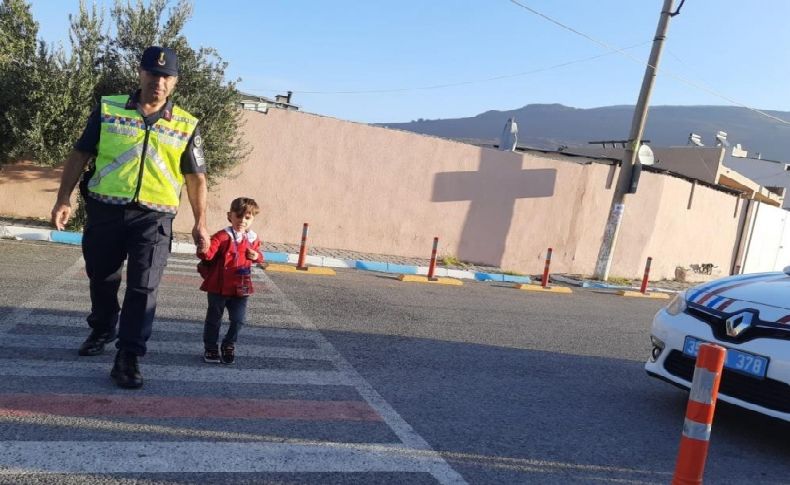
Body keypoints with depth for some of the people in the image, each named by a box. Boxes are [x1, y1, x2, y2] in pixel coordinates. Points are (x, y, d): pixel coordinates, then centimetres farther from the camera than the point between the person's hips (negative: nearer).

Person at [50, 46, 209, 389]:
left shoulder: (186, 126, 3)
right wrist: (64, 199, 1)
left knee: (143, 288, -7)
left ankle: (127, 358, 1)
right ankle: (102, 330, 42)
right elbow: (79, 156, 7)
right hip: (105, 210, 2)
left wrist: (200, 223, 1)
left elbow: (196, 178, 6)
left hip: (154, 217, -1)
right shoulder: (107, 110, 4)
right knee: (101, 278, 17)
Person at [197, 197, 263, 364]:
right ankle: (210, 347, 29)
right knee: (214, 318, 11)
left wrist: (257, 256, -4)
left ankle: (229, 345, 30)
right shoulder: (222, 236, -15)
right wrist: (203, 250, -46)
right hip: (218, 287, -3)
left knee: (238, 320, 6)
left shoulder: (253, 239, 2)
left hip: (241, 288, 4)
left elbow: (258, 254, 19)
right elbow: (208, 255, -23)